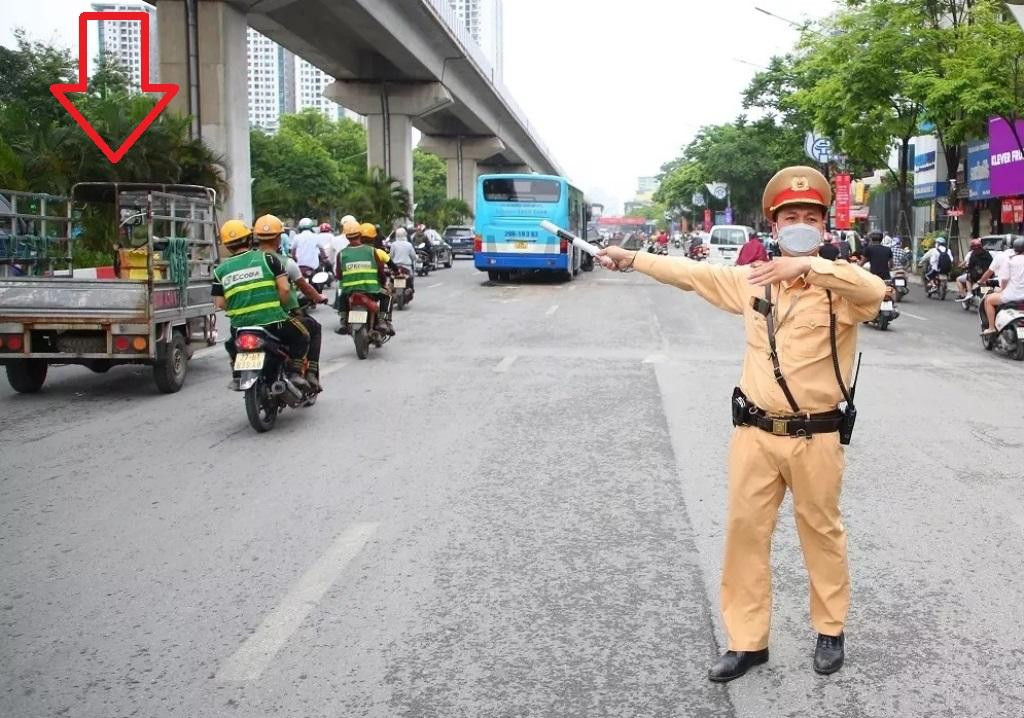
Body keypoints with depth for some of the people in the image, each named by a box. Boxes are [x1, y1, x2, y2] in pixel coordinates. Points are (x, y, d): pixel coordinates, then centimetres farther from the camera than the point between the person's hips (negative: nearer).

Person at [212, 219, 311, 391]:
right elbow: (284, 288, -7)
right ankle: (294, 371, 3)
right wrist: (280, 306, 11)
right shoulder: (267, 258, 0)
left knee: (231, 344, 36)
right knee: (301, 337, 21)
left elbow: (220, 303, 5)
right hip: (273, 321, -3)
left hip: (240, 326, 3)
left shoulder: (221, 270, 8)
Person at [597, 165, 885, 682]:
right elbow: (693, 273, 15)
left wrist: (809, 265, -36)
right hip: (755, 433, 3)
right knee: (745, 532, 7)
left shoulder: (840, 284, -7)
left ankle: (830, 630, 33)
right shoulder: (754, 280, 6)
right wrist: (632, 258, 18)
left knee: (821, 532, 12)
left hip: (816, 437, -3)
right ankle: (747, 640, 20)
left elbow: (876, 291, -29)